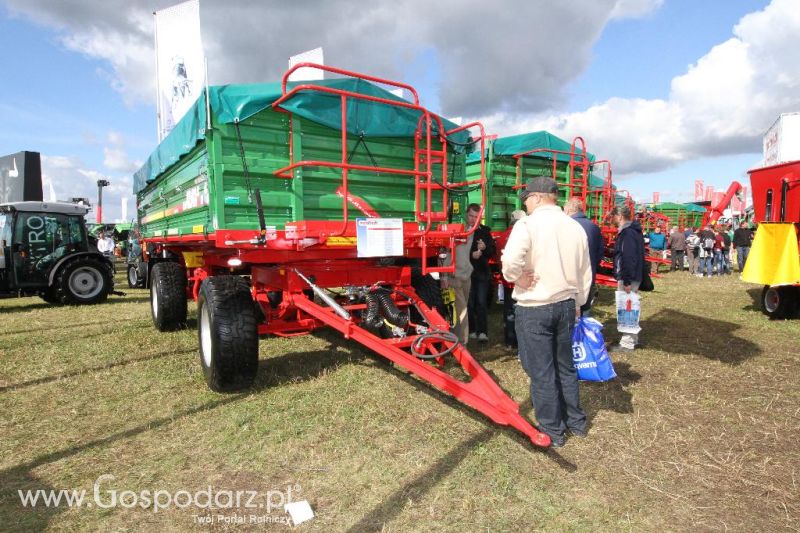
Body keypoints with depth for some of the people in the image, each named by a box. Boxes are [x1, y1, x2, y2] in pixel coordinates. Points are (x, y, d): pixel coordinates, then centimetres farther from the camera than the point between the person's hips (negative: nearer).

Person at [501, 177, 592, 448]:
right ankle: (575, 422, 34)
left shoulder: (528, 224, -14)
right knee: (565, 365, 21)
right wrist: (577, 302, 23)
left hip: (534, 308, -6)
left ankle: (552, 431, 19)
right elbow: (585, 273, 12)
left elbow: (511, 259, -32)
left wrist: (517, 278, -12)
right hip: (566, 304, 7)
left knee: (541, 371, 6)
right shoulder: (576, 227, 5)